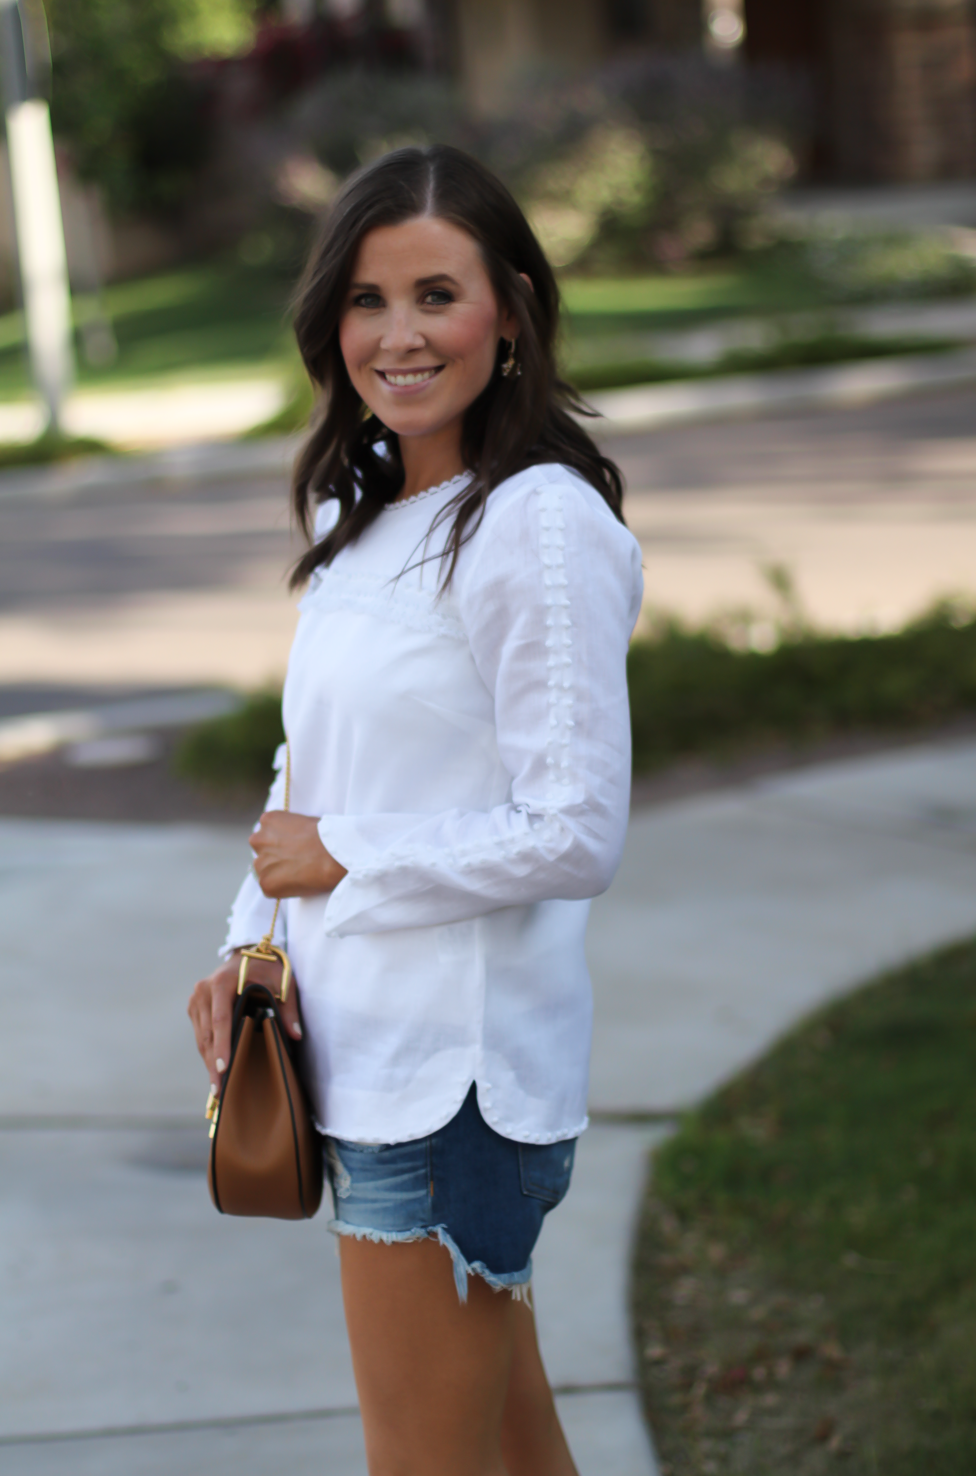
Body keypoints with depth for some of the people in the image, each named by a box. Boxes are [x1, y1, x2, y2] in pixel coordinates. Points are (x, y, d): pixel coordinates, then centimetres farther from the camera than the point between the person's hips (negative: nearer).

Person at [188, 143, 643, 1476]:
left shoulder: (542, 527, -17)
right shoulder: (364, 517, 10)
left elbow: (576, 836, -20)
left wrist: (346, 862, -12)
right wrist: (254, 943, 2)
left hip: (460, 1071, -8)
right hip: (368, 1056, 8)